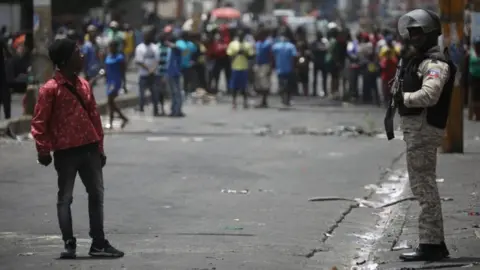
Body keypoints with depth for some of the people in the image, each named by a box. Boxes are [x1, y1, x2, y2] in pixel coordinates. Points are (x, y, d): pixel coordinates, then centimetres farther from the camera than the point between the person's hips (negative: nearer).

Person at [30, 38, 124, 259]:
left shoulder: (83, 84, 10)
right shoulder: (50, 89, -11)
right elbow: (39, 122, -10)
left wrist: (99, 147, 14)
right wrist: (43, 151, -11)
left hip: (89, 149, 6)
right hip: (65, 152, -6)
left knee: (96, 195, 6)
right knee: (65, 198, 2)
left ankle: (98, 244, 12)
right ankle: (69, 244, 7)